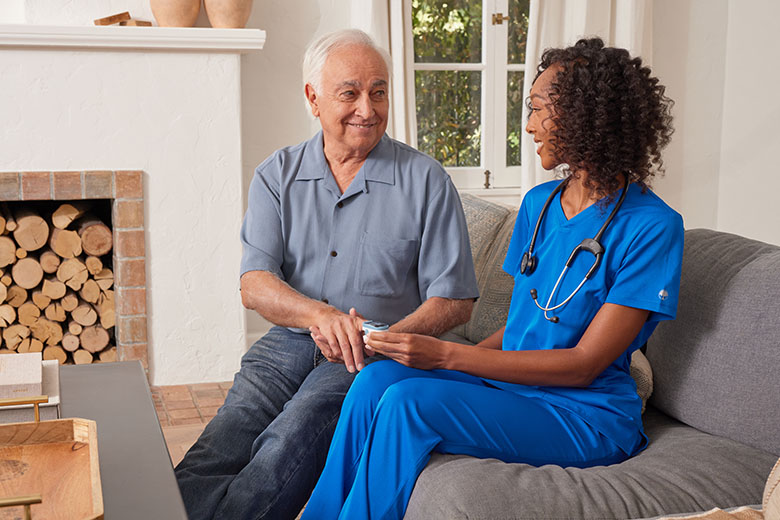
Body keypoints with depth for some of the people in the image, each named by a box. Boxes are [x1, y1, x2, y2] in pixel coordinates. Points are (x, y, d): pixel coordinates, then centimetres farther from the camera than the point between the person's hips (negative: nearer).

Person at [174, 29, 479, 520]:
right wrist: (319, 314, -23)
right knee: (213, 456, -25)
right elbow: (255, 285, -1)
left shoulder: (425, 180, 1)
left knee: (286, 448, -32)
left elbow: (454, 300, 0)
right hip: (288, 343, 3)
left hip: (373, 357, -3)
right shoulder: (278, 176, 9)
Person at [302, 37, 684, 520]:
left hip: (587, 418, -6)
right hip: (512, 385, 6)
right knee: (378, 378, -19)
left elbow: (584, 364, -16)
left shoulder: (652, 226, -14)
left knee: (409, 402, -26)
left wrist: (446, 355, -21)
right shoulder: (539, 203, 10)